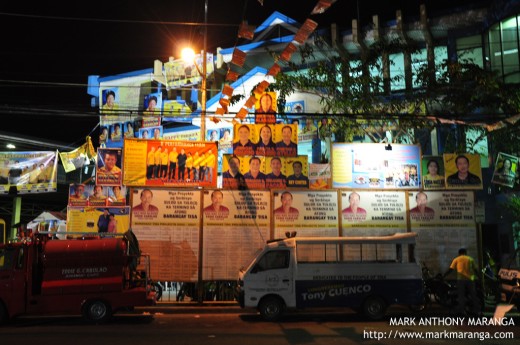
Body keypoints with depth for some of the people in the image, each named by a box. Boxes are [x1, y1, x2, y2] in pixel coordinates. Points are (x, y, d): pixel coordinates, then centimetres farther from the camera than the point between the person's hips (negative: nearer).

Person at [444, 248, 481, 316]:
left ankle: (461, 310, -8)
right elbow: (475, 270, 16)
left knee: (461, 295, 0)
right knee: (473, 295, 11)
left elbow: (450, 269, 4)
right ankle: (476, 310, 12)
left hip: (461, 279, -2)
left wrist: (443, 276, 7)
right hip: (470, 279, 2)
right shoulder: (470, 259, 16)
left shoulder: (456, 259, 11)